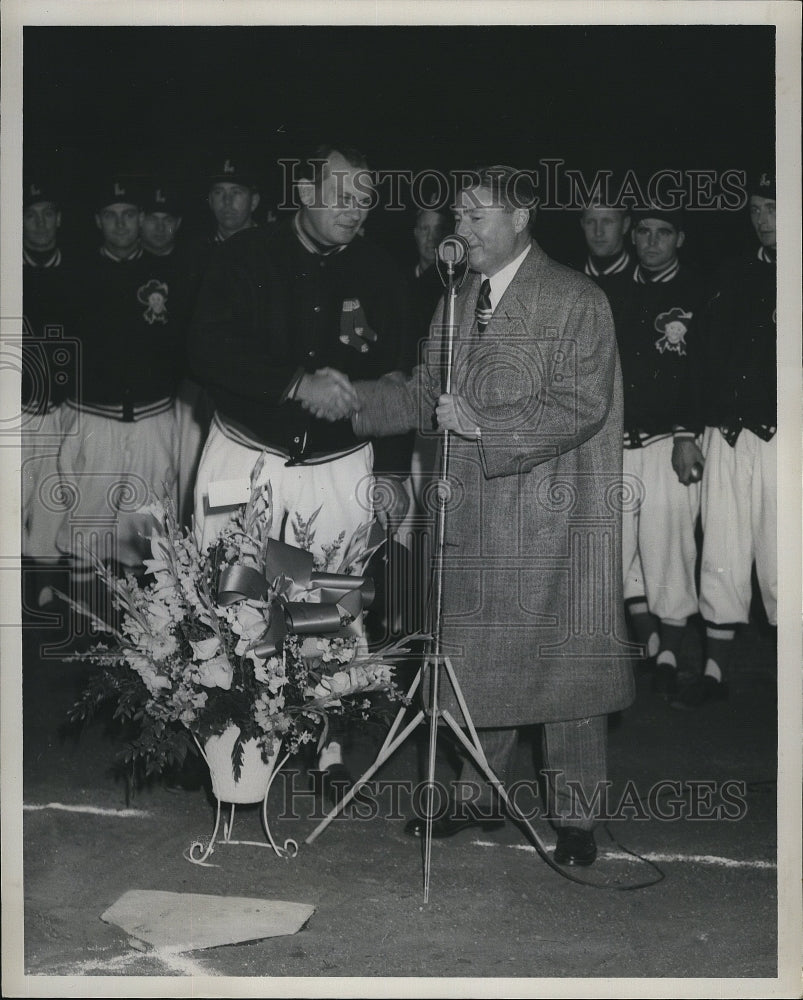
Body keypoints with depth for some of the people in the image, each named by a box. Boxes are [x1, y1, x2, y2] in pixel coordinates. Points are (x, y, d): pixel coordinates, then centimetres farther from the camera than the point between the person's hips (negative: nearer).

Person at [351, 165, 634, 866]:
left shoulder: (575, 301, -6)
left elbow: (582, 404, -14)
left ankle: (575, 814, 15)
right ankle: (478, 796, 28)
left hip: (552, 515, -6)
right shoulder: (459, 301, 15)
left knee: (563, 660, 1)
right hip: (476, 512, 6)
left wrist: (483, 424, -20)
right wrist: (349, 396, 3)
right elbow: (424, 394, 18)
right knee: (481, 660, 13)